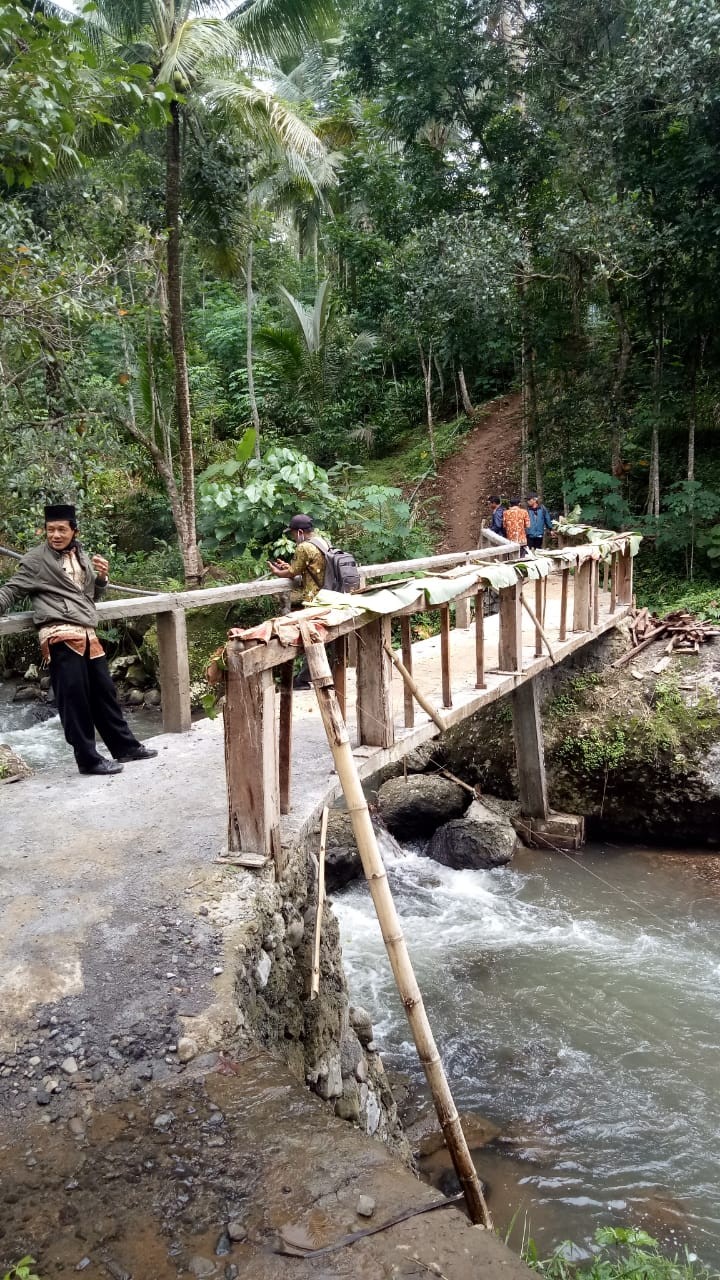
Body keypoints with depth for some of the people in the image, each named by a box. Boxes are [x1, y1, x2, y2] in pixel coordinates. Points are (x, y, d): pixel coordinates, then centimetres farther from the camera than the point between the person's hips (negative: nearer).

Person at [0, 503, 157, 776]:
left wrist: (101, 577, 7)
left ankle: (125, 746, 25)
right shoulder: (36, 560, 0)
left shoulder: (81, 555, 18)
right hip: (60, 636, -7)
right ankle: (88, 759, 5)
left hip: (86, 634, 7)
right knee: (74, 698, -4)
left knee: (104, 692, 14)